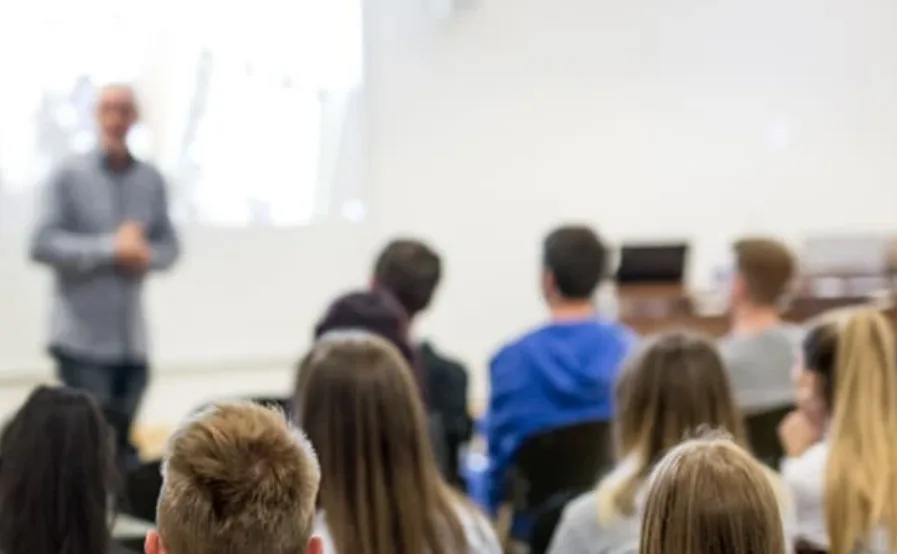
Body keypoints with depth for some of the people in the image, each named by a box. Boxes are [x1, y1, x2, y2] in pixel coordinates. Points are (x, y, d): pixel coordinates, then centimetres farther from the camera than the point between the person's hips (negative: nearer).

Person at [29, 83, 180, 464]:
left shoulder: (151, 181, 8)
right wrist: (110, 249, -16)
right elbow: (42, 245, -10)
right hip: (82, 338, -4)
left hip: (132, 341, 4)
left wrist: (146, 255, -10)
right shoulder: (69, 176, -3)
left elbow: (168, 246, 13)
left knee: (121, 443, 9)